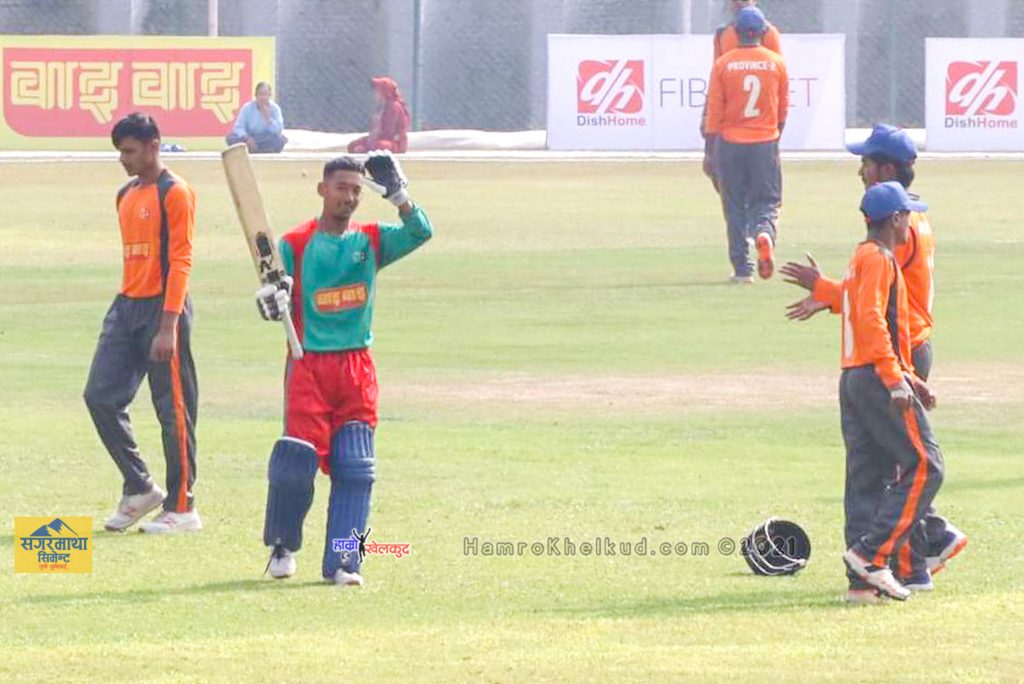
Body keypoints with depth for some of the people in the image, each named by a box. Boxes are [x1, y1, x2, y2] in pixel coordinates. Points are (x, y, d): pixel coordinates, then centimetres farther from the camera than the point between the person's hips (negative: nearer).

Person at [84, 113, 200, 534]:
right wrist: (125, 309, 19)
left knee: (172, 408, -2)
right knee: (100, 396, 0)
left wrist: (168, 327, -20)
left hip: (162, 308, -8)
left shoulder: (174, 193, -9)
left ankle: (181, 507, 4)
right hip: (126, 309, 8)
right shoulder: (126, 195, 16)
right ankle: (139, 489, 12)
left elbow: (180, 261, -15)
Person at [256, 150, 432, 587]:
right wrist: (272, 301, -27)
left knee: (354, 467, -4)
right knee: (295, 461, -9)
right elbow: (277, 301, -3)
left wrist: (397, 194, -21)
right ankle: (281, 548, 12)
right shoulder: (295, 245, 2)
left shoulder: (371, 240, 8)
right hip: (309, 366, -2)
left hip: (357, 368, 2)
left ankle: (342, 562, -1)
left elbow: (420, 232, -7)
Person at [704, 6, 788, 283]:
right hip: (765, 142, 1)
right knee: (768, 200, 8)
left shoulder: (723, 64, -4)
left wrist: (712, 148, 5)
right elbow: (783, 108, 9)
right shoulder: (777, 63, 0)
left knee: (735, 207, 8)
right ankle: (764, 233, -26)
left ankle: (742, 268, 6)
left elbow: (714, 110, -3)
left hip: (730, 143, -1)